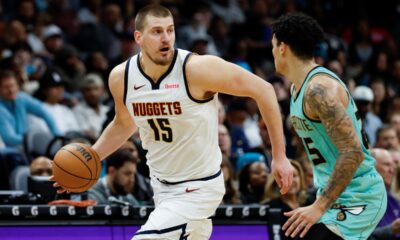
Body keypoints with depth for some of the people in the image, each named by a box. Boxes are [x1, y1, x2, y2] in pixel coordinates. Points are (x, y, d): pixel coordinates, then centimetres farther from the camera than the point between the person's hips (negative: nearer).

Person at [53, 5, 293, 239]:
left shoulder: (197, 68, -24)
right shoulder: (121, 77, -7)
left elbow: (263, 90, -17)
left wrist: (279, 156, -16)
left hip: (198, 188, -6)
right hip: (161, 184, 6)